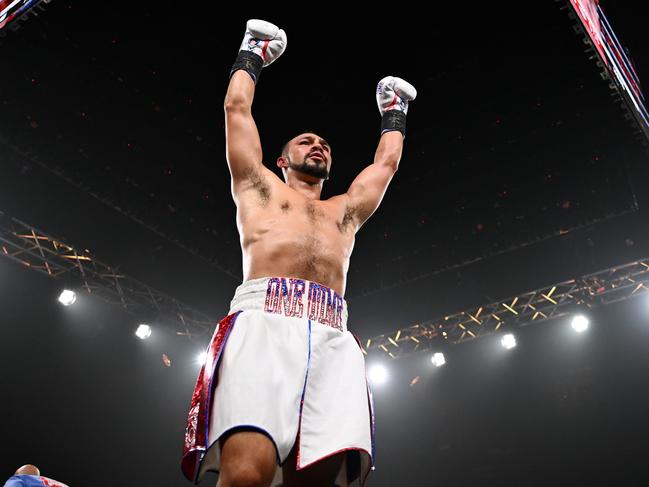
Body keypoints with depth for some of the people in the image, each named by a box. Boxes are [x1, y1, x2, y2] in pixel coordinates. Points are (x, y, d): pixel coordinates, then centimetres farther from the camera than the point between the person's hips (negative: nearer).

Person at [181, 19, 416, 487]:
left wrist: (394, 112, 57)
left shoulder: (345, 209, 36)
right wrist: (251, 55, 45)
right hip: (263, 323, -3)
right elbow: (237, 107, 32)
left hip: (332, 339, 3)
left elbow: (386, 161, 44)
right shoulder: (259, 185, 29)